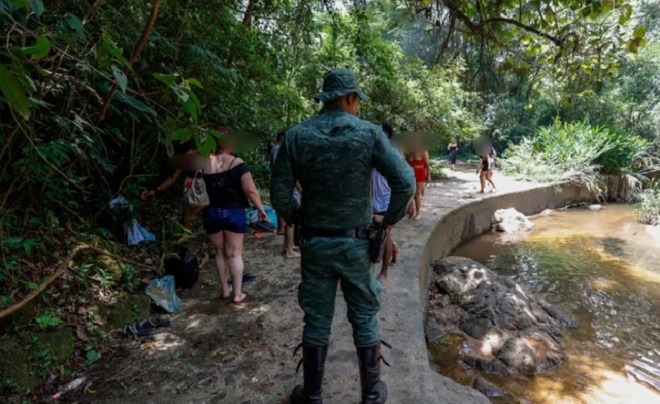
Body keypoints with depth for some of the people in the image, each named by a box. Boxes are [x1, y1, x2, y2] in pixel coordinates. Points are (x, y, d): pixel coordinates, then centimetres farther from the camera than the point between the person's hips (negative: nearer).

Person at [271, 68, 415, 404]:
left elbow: (280, 195, -6)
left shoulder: (296, 136, -5)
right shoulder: (369, 133, -9)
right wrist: (389, 221, 0)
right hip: (356, 244, -1)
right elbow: (406, 183, -15)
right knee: (365, 320, 16)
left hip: (315, 244, 1)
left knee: (316, 321, 15)